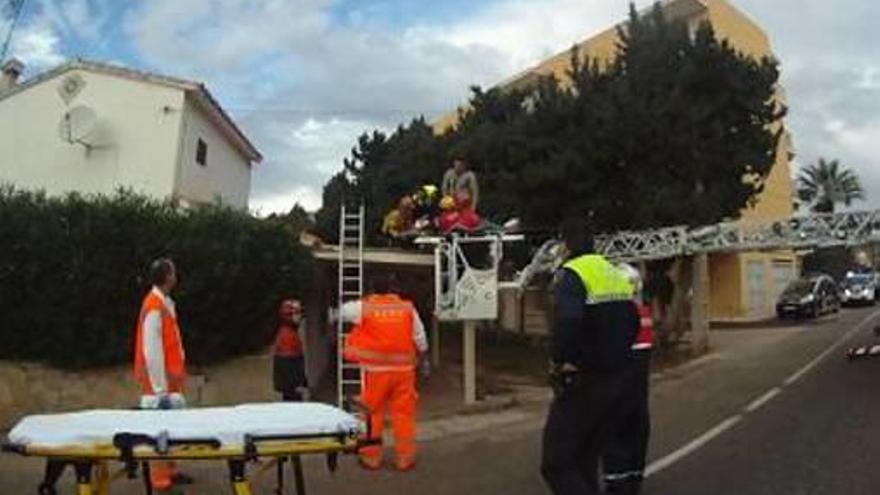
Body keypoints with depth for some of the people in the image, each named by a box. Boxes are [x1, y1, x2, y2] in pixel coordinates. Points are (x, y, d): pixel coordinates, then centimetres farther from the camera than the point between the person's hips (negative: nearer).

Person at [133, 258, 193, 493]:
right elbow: (151, 350, -21)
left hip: (170, 379, 9)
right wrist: (161, 388, -20)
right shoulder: (154, 307, -18)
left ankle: (169, 472, 26)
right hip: (160, 382, -9)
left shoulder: (165, 302, 10)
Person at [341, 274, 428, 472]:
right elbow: (420, 340, 5)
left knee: (372, 413, 9)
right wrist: (420, 356, 23)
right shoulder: (408, 308, 1)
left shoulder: (364, 307, -2)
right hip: (403, 369, 1)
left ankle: (371, 457, 16)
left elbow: (343, 311, 17)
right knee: (403, 414, 8)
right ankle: (405, 458, 14)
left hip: (375, 370, -1)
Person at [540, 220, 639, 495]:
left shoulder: (571, 274, -14)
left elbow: (567, 322, -31)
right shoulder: (616, 274, 13)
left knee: (556, 464, -4)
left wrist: (558, 360, -17)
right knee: (586, 461, 18)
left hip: (581, 382, -9)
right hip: (614, 380, 9)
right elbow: (633, 325, 19)